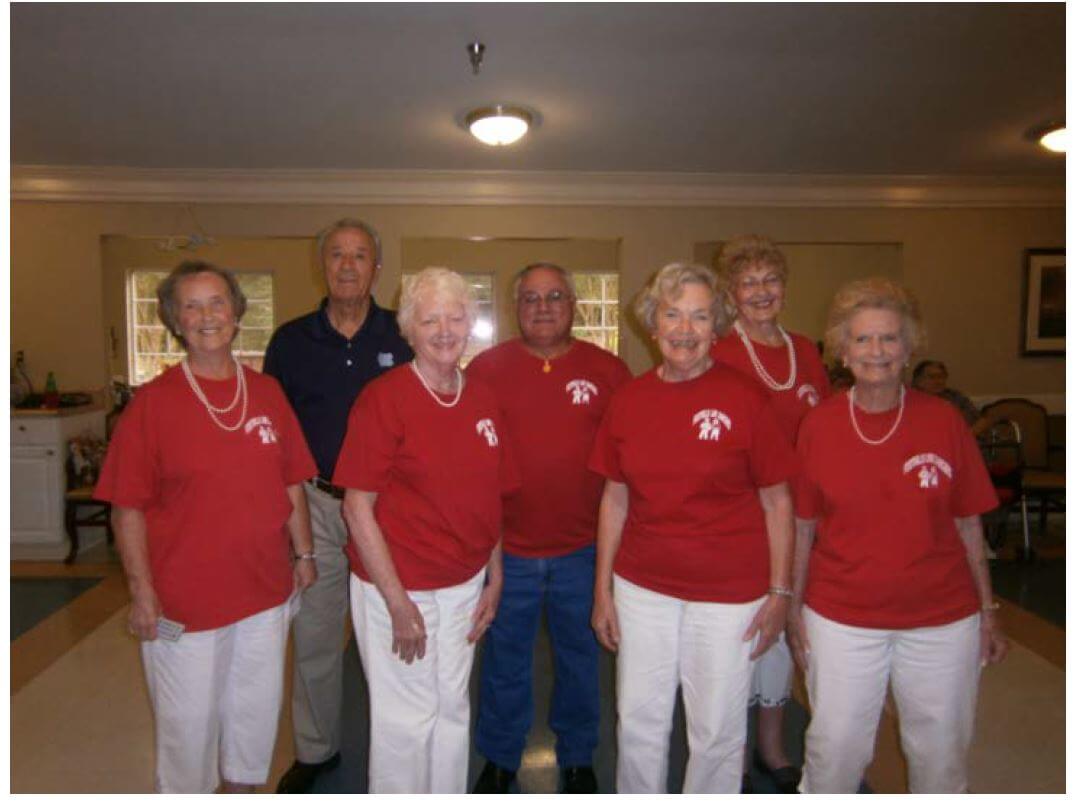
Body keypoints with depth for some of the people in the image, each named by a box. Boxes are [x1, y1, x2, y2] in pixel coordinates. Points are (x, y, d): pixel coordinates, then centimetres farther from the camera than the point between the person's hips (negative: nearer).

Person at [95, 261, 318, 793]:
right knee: (188, 719, 12)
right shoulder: (153, 401, -9)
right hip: (184, 600, -4)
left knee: (257, 709, 20)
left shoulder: (266, 392, 2)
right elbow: (128, 508, -9)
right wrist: (142, 593, -12)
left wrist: (303, 552, 5)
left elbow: (291, 484, 7)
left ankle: (242, 789, 44)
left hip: (264, 589, 4)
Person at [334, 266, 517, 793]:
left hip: (465, 586, 5)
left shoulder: (482, 401, 3)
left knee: (452, 709, 20)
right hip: (397, 587, -5)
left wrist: (495, 579, 7)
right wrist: (399, 603, -15)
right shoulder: (384, 398, -14)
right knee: (406, 718, 10)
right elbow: (357, 506, -14)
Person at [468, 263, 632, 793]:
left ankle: (577, 758, 42)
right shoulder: (485, 368, -3)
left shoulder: (608, 370, -2)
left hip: (584, 549, 1)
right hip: (507, 547, 0)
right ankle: (499, 758, 40)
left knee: (580, 657, 18)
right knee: (505, 658, 17)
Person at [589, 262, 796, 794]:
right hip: (641, 586, 3)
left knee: (716, 729, 13)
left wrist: (780, 591, -5)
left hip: (729, 591, -2)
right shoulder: (629, 399, -1)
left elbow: (777, 502, -4)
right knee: (638, 721, 16)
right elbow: (614, 499, 6)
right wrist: (602, 589, 7)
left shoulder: (743, 397, -10)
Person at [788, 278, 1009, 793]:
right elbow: (804, 527, 0)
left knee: (941, 756, 17)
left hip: (943, 620, 1)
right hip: (840, 619, -1)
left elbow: (968, 524, 2)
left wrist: (987, 611, 3)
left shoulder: (943, 420, -5)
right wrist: (794, 606, 1)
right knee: (834, 753, 10)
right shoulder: (818, 425, -6)